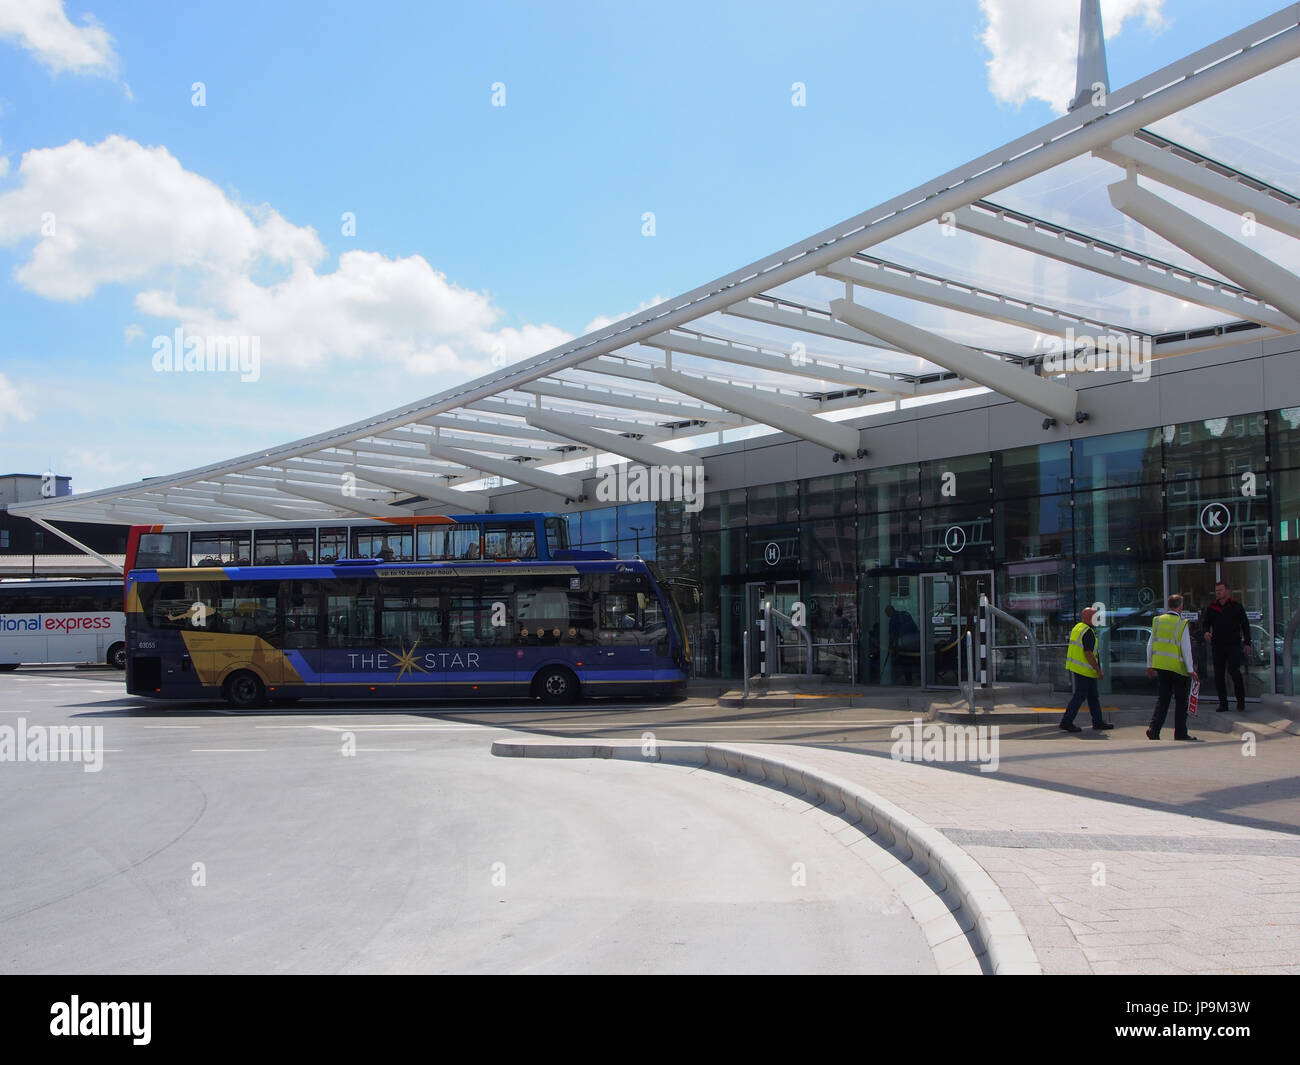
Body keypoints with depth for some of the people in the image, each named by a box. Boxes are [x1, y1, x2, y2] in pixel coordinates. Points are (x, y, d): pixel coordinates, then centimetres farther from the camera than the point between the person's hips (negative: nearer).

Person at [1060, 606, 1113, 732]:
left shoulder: (1077, 628, 12)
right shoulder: (1088, 632, -18)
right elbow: (1088, 654, -22)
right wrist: (1098, 670, -18)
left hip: (1077, 666, 10)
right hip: (1085, 669, -10)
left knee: (1093, 696, 16)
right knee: (1079, 696, -5)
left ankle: (1098, 722, 22)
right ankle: (1066, 722, -4)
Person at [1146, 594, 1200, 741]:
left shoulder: (1158, 621, 4)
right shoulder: (1182, 624, -10)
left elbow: (1150, 645, 7)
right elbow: (1186, 649, -11)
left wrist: (1150, 665, 14)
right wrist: (1191, 670, -5)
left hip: (1160, 666, 5)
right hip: (1178, 667, -4)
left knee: (1162, 698, 11)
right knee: (1181, 701, 7)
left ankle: (1154, 728, -3)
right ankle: (1180, 733, 11)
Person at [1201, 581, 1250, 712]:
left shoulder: (1236, 606, 5)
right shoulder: (1211, 608, 10)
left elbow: (1245, 624, 7)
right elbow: (1205, 622, 9)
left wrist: (1247, 642, 2)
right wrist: (1206, 631, -14)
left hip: (1234, 644, -3)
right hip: (1217, 646, 3)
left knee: (1233, 670, -15)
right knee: (1218, 675, 2)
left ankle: (1241, 700, 2)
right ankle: (1223, 704, 9)